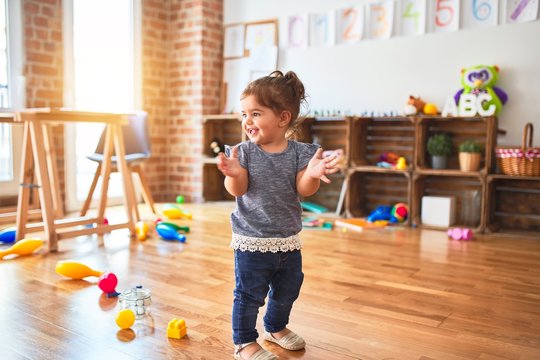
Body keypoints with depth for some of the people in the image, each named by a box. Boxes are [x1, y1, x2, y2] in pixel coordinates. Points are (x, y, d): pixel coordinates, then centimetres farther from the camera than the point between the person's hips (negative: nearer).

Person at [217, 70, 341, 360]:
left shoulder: (299, 152, -6)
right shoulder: (244, 152, -8)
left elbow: (303, 190, -11)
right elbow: (238, 189, -14)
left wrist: (312, 174, -32)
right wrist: (235, 174, -36)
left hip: (288, 239, 3)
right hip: (252, 240, -3)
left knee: (287, 290, 21)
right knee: (249, 294, 4)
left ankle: (276, 328, 46)